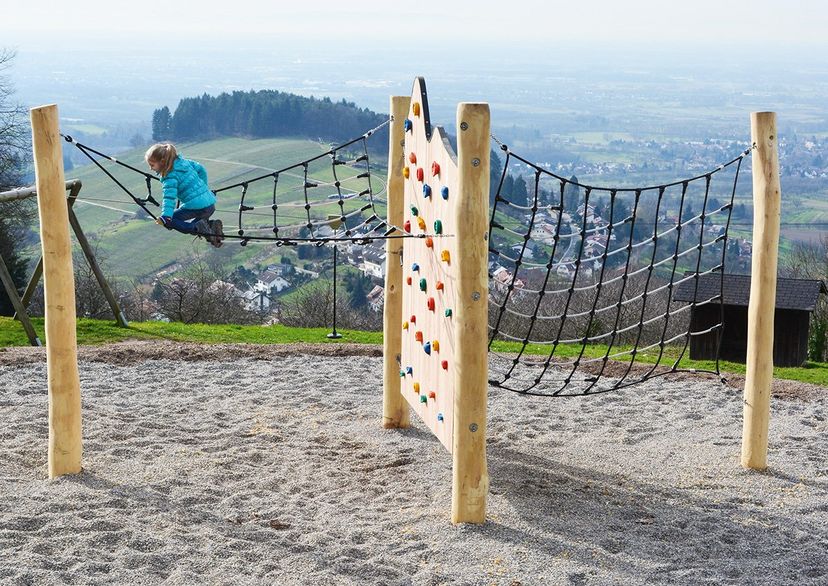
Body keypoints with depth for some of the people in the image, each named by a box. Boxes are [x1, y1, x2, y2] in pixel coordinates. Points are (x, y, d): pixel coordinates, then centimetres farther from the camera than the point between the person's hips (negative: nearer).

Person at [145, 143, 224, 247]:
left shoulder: (170, 177, -12)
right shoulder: (183, 161, 13)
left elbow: (169, 197, -25)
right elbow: (201, 169, 23)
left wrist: (165, 216, -35)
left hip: (197, 206, -9)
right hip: (211, 203, 9)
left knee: (169, 220, 1)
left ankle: (198, 227, -16)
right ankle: (211, 225, 3)